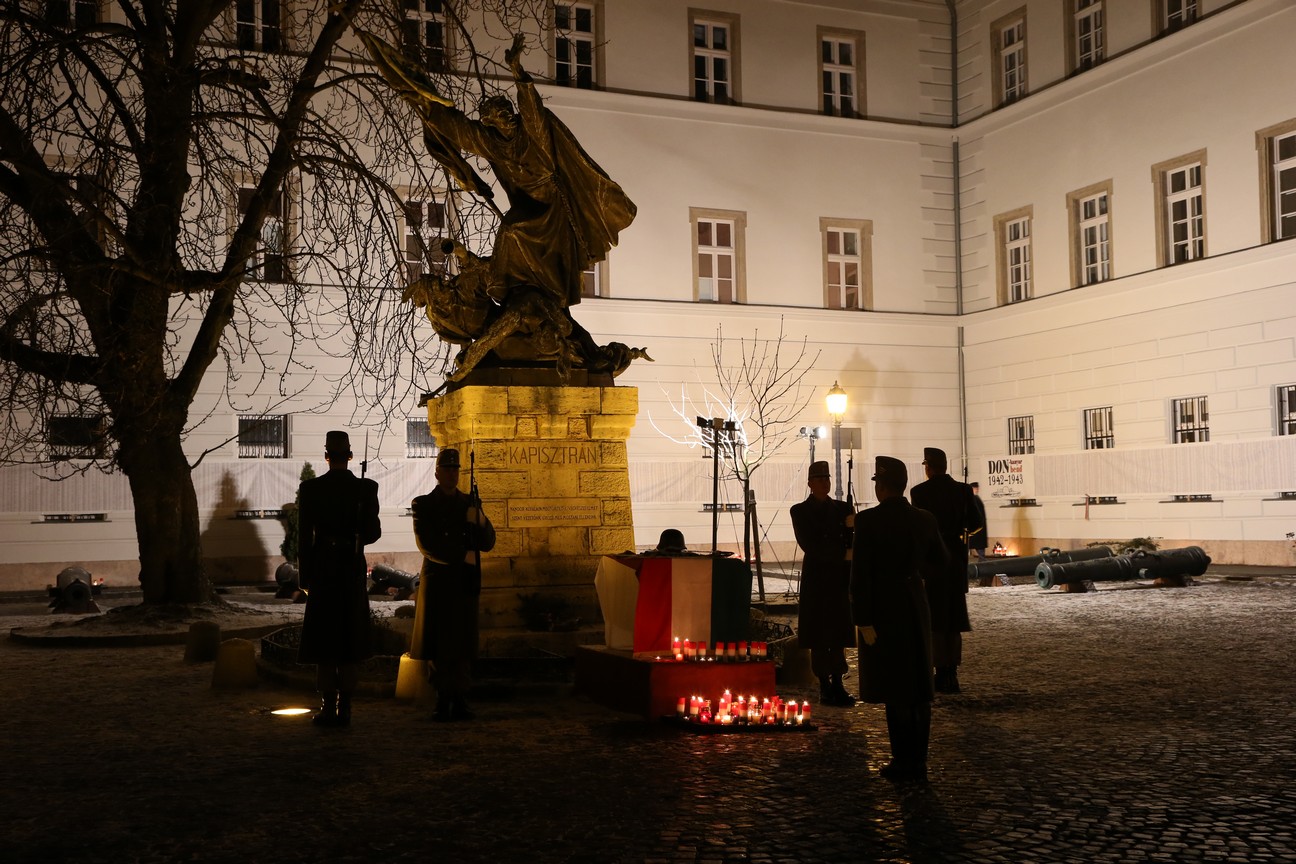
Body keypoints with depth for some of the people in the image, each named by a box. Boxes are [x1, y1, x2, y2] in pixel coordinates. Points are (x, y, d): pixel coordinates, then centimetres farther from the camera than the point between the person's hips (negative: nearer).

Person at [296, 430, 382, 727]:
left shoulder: (310, 488, -6)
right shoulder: (367, 488, -3)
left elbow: (304, 535, -5)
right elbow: (374, 532, -1)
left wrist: (305, 577, 1)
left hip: (322, 570, -1)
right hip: (354, 571, 1)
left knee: (324, 639, 5)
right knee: (350, 638, 8)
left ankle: (328, 708, 3)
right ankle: (345, 708, 7)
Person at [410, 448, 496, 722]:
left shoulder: (470, 504, 13)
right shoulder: (423, 505, 4)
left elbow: (488, 544, 8)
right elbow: (426, 545, -8)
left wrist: (479, 521, -12)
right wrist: (462, 556, -13)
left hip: (465, 583, 2)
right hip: (436, 583, -2)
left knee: (463, 643, 0)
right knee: (438, 644, -1)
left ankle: (460, 702, 4)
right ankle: (443, 701, 5)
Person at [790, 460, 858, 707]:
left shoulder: (843, 508, 11)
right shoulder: (800, 511, 2)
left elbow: (851, 541, 4)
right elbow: (808, 545, -7)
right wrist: (841, 553, -13)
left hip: (841, 578, 3)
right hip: (816, 578, -3)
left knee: (838, 632, 4)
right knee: (818, 633, -2)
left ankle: (837, 685, 8)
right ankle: (825, 685, 3)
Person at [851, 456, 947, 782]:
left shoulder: (868, 520, -15)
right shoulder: (925, 519, 1)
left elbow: (860, 572, -17)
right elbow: (941, 559, 17)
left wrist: (863, 620, -14)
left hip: (883, 608, -5)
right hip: (916, 605, 5)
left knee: (894, 688, 1)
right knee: (918, 687, 12)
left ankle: (903, 762, 4)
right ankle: (919, 762, 17)